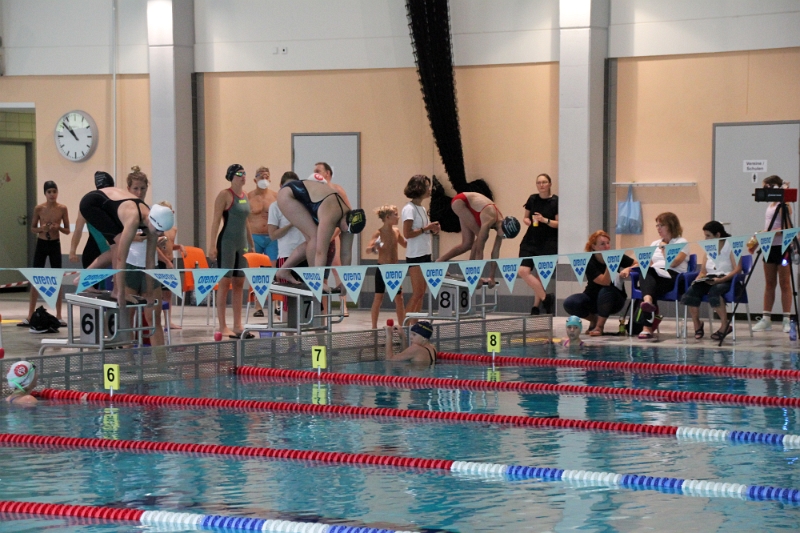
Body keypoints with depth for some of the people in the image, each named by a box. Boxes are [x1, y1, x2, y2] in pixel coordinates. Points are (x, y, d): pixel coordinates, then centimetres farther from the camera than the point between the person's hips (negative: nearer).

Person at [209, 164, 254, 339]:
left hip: (242, 244, 7)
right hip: (227, 243, -7)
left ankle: (237, 325, 12)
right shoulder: (225, 195, -8)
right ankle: (222, 326, -3)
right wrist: (212, 245, -18)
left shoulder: (244, 195, 13)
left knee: (239, 284, 8)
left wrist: (251, 243, 20)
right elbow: (216, 220, -12)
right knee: (225, 283, -5)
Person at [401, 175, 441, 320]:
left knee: (421, 294, 8)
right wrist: (426, 228, -18)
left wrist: (433, 229, 2)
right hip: (415, 256, -9)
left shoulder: (422, 209, 14)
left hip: (425, 255, 9)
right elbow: (407, 233, -18)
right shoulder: (409, 209, -12)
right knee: (417, 293, -10)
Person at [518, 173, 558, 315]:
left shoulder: (555, 201, -6)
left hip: (548, 243, -4)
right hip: (530, 240, 4)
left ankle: (536, 306, 16)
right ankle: (546, 298, -3)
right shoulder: (532, 199, 6)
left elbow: (559, 224, -7)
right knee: (522, 271, -12)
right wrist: (527, 220, -5)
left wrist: (545, 220, -21)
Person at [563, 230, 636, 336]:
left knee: (606, 291, -36)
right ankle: (594, 319, 2)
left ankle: (599, 326, -17)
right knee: (569, 303, -26)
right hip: (592, 298, 0)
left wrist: (628, 269, -25)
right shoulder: (589, 262, -17)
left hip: (614, 300, 0)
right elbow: (605, 282, -27)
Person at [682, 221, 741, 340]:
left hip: (726, 280, -5)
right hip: (709, 280, 5)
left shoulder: (731, 247, 0)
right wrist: (698, 280, -6)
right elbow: (703, 272, 18)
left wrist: (720, 280, -24)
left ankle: (724, 325, -23)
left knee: (714, 291, -39)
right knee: (691, 291, -25)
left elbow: (737, 269, -11)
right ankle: (697, 325, -12)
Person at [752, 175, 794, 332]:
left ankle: (787, 320, 1)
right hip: (769, 247, 8)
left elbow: (786, 229, -18)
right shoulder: (771, 205, 13)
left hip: (782, 247, -8)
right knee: (769, 283, 8)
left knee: (784, 283, -2)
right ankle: (766, 319, 10)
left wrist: (769, 233, -27)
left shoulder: (784, 205, -12)